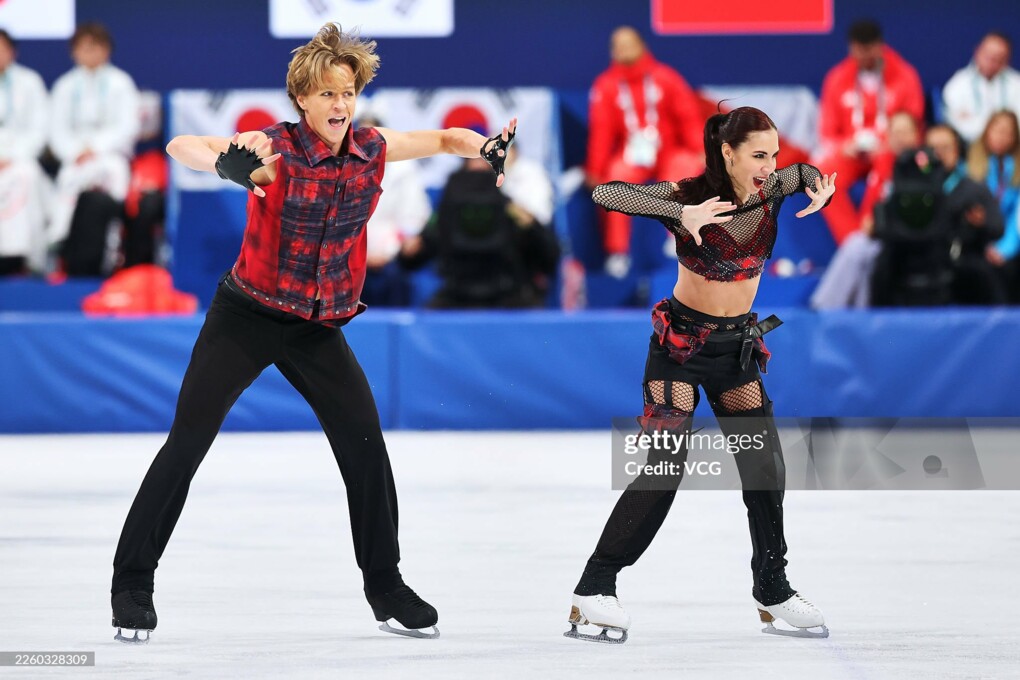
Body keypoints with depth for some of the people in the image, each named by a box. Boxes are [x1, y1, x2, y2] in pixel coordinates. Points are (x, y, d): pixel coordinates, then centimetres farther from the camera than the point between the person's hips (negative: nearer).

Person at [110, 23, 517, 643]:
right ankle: (133, 583, 5)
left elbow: (444, 138, 10)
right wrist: (228, 166, -49)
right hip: (247, 317, -4)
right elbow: (181, 147, -27)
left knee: (365, 444, -3)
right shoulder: (275, 148, -18)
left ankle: (385, 586, 14)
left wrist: (489, 149, -12)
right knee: (186, 445, -6)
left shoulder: (371, 149, -4)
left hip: (320, 328, 4)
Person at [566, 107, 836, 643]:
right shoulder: (690, 196, -19)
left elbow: (807, 172, 18)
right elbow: (605, 194, -31)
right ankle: (594, 590, -8)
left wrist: (820, 187, -7)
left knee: (765, 467, 5)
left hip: (737, 345, 5)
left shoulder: (771, 189, -5)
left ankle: (774, 593, 21)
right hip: (681, 342, -5)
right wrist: (682, 214, -41)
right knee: (664, 468, -13)